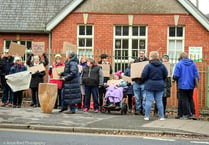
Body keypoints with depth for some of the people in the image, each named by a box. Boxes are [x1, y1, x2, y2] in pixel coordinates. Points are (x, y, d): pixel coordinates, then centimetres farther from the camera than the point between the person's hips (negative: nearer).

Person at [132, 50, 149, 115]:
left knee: (144, 97, -3)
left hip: (144, 82, -4)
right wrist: (133, 79, 5)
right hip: (136, 82, 4)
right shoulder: (136, 61, 11)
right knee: (137, 97, 7)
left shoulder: (147, 61, -1)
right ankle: (138, 109, 14)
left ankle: (144, 110, 5)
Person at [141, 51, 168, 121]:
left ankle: (147, 116, 2)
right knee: (159, 101, 9)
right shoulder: (162, 65, 2)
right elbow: (165, 74, 6)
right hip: (159, 85, 3)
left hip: (150, 85, -3)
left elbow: (144, 75, -12)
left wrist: (144, 80, 9)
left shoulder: (148, 66, -10)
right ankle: (162, 116, 10)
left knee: (149, 101, 1)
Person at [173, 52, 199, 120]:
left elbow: (176, 76, -11)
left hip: (182, 85, -4)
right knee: (190, 99, 15)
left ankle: (187, 114, 2)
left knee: (184, 99, 4)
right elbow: (196, 75, 1)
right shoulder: (193, 64, 3)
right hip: (191, 85, 4)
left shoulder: (179, 64, -8)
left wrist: (175, 78, 10)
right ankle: (193, 113, 10)